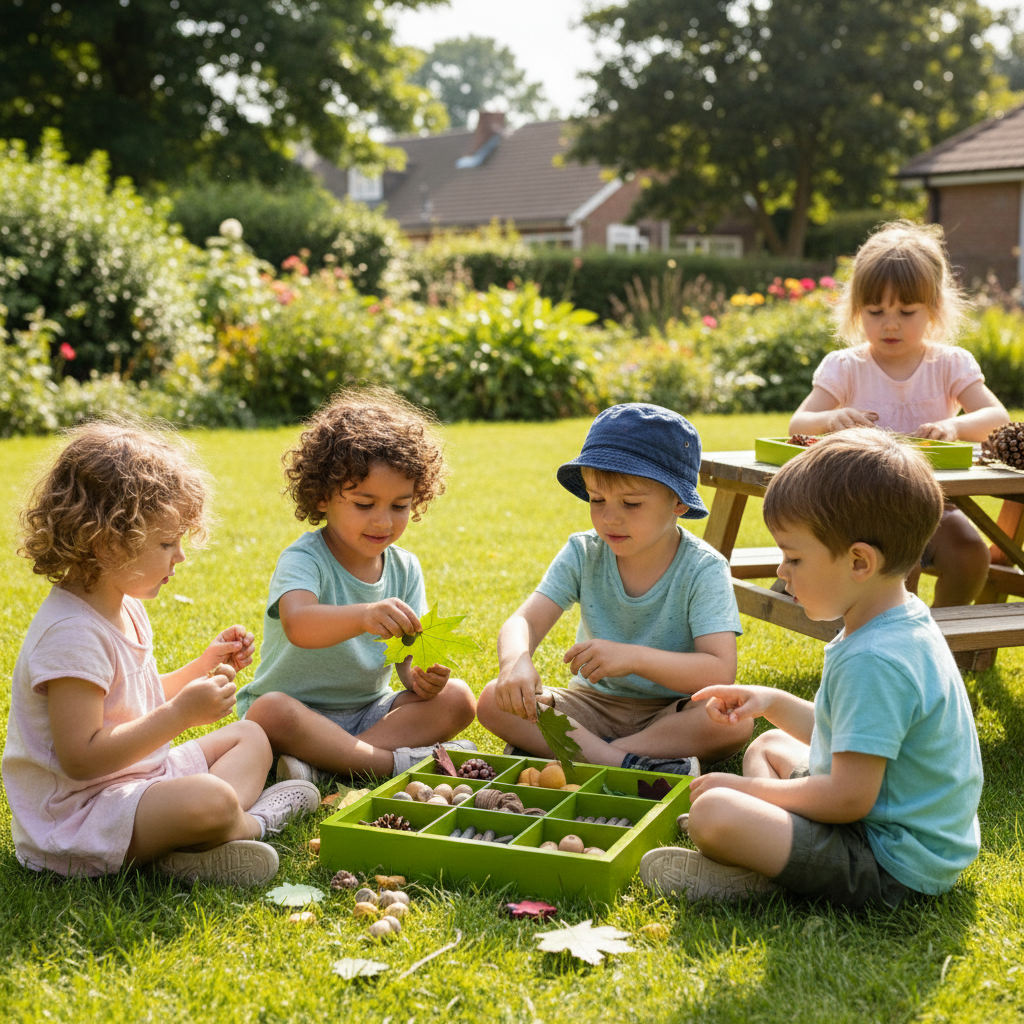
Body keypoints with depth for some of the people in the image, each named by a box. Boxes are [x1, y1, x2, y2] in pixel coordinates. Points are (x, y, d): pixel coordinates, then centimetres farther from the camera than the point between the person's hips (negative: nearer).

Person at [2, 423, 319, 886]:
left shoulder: (124, 607, 10)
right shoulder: (72, 633, -24)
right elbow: (81, 757, -28)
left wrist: (204, 666, 10)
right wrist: (182, 713, -27)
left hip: (138, 777, 11)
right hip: (79, 812, -11)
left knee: (250, 737, 19)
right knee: (210, 801, -36)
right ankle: (250, 822, 0)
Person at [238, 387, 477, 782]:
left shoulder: (404, 569, 2)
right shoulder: (304, 560, -17)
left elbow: (408, 658, -2)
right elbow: (297, 624, -40)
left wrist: (422, 677, -28)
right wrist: (362, 616, -61)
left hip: (370, 711, 6)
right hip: (301, 710, -5)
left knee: (456, 698, -14)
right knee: (270, 712, -36)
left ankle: (324, 761, -25)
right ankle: (395, 760, -28)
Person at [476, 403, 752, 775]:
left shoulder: (702, 569, -16)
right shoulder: (584, 554, -6)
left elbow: (720, 671, -25)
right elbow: (525, 621, -15)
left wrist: (633, 657, -38)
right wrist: (515, 661, -40)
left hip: (671, 712, -2)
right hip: (594, 703, 3)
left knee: (734, 721, -34)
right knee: (495, 701, -19)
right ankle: (626, 762, -28)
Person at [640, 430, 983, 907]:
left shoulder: (873, 662, -28)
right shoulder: (903, 625, 6)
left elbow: (850, 797, -28)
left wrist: (749, 790, -15)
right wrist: (773, 703, 10)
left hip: (888, 867, -11)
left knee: (714, 814, -29)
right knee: (769, 745, 30)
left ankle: (757, 873, 1)